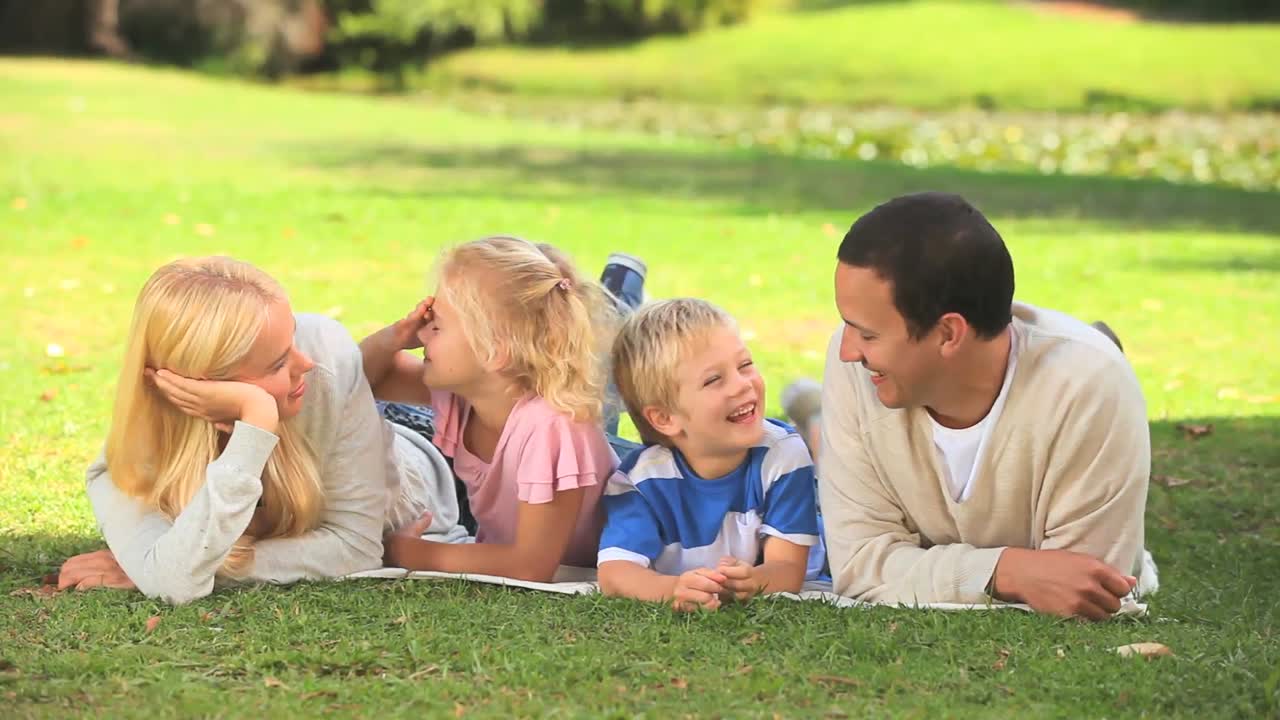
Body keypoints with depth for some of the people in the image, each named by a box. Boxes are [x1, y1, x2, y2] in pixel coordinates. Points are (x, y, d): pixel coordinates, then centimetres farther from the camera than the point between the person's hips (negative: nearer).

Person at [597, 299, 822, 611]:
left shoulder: (783, 454, -17)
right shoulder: (640, 477, -18)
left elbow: (788, 569, -23)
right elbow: (613, 573, -30)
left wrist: (751, 582, -49)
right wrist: (674, 589, -53)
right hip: (678, 617, 0)